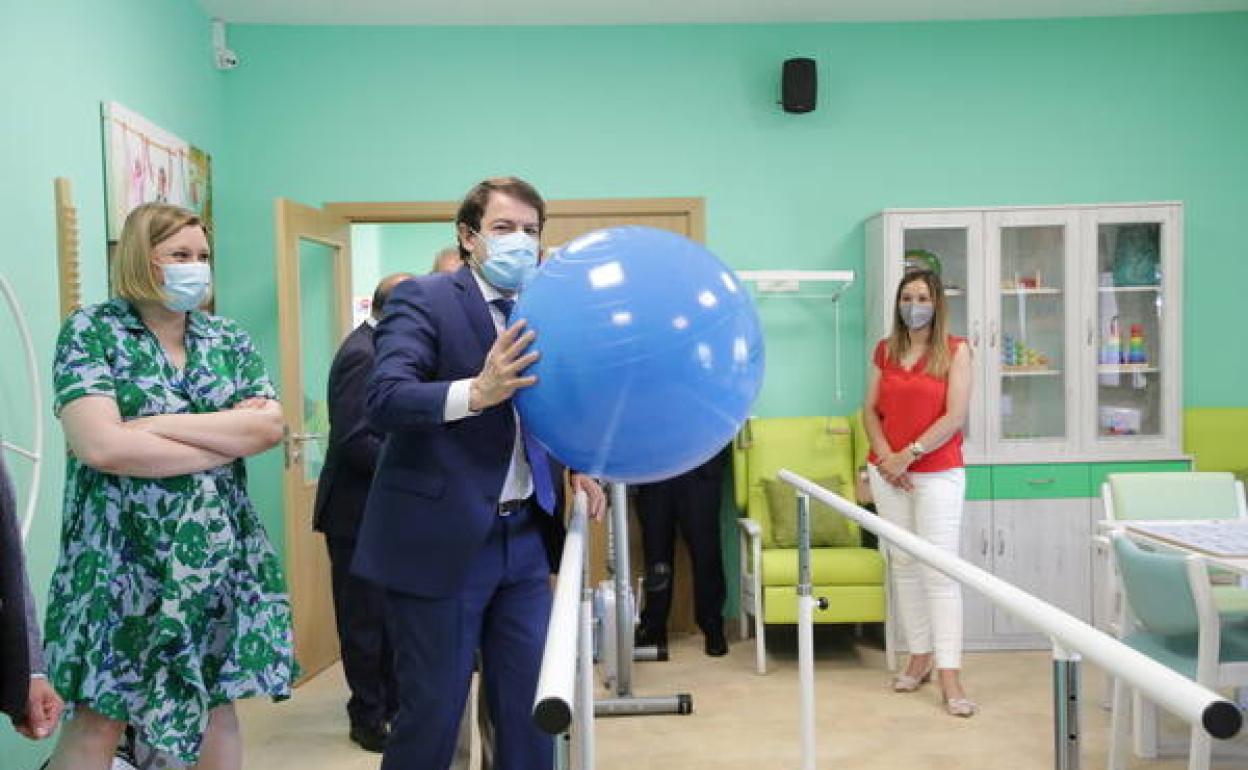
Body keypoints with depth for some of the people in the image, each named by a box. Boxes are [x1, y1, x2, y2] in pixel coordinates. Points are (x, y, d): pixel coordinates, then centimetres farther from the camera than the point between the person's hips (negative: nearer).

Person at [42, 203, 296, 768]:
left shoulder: (230, 339, 8)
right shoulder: (90, 331, -4)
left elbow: (271, 425, -6)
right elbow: (100, 445, -19)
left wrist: (158, 424, -14)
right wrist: (232, 438, -12)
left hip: (218, 556, 4)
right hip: (124, 558, -4)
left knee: (216, 700, 12)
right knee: (100, 716, 1)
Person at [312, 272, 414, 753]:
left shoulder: (372, 347, 11)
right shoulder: (362, 355, -20)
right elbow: (354, 440, -26)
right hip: (358, 512, -9)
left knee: (387, 614, 17)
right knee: (365, 618, 4)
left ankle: (393, 702, 29)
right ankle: (367, 717, 17)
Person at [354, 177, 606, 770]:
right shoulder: (423, 298, -7)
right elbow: (384, 399, -21)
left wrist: (574, 465, 2)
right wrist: (476, 392, -37)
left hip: (523, 537, 6)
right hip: (441, 540, -5)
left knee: (530, 711, 11)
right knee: (432, 714, 5)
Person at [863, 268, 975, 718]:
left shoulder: (955, 350, -2)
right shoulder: (884, 350, 10)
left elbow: (955, 416, -10)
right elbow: (871, 411, 8)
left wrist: (908, 454, -13)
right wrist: (886, 455, -8)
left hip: (938, 474, -4)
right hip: (888, 472, 4)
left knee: (940, 570, -7)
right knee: (904, 565, 8)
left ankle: (948, 676, -7)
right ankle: (919, 656, 19)